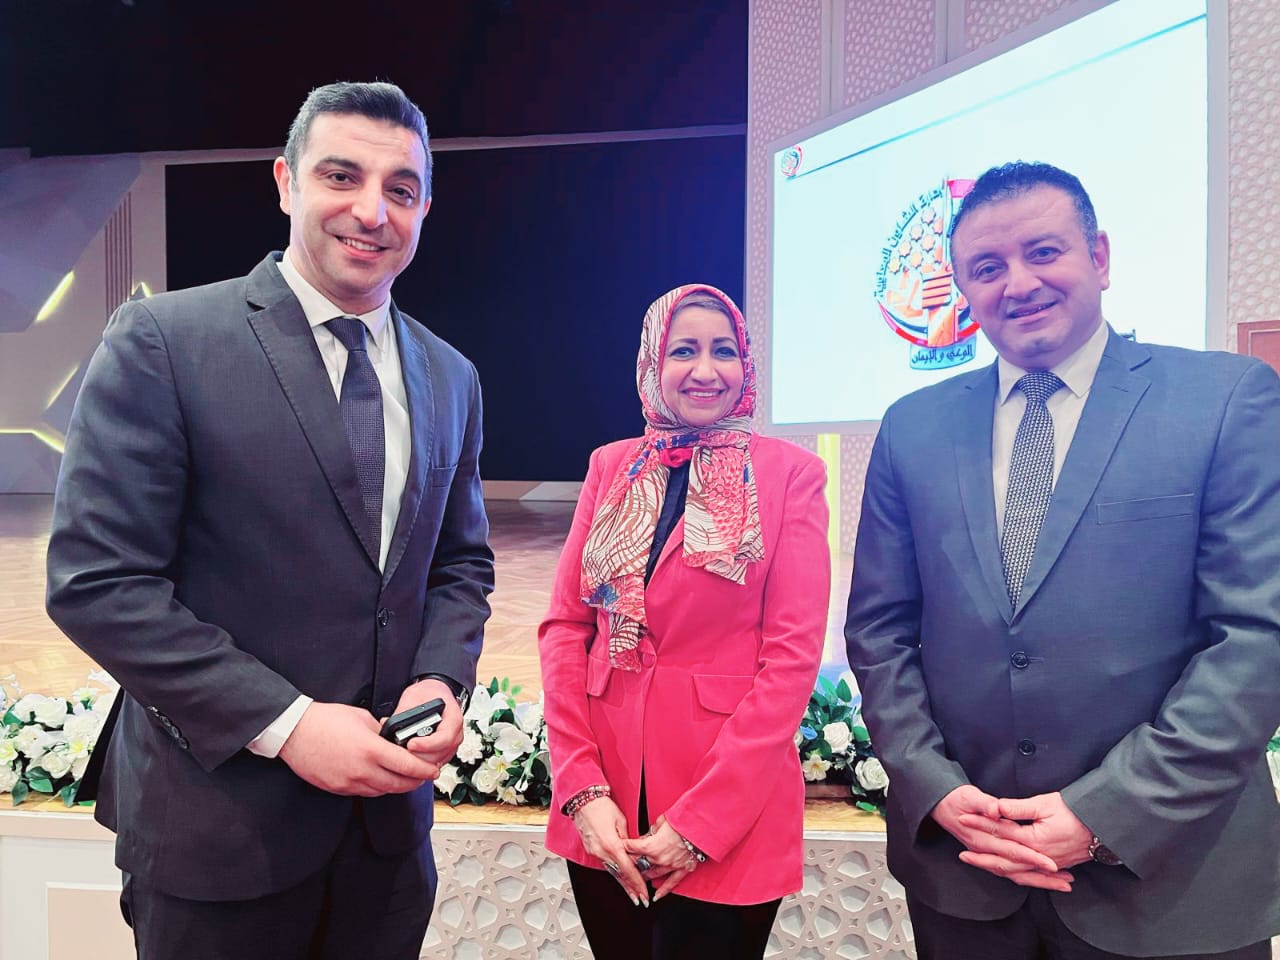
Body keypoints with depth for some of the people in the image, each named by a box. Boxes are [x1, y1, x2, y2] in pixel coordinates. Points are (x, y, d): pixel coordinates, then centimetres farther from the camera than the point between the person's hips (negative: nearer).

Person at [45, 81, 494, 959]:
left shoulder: (451, 378, 5)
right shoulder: (162, 343, -10)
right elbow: (96, 581, -13)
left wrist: (443, 681, -7)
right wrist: (285, 723, -18)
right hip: (218, 818, -4)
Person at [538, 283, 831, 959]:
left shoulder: (789, 473, -6)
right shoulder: (611, 467, 4)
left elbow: (793, 653, -11)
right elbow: (565, 626, 1)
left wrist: (700, 818, -14)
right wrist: (582, 787, -8)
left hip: (730, 812, -3)